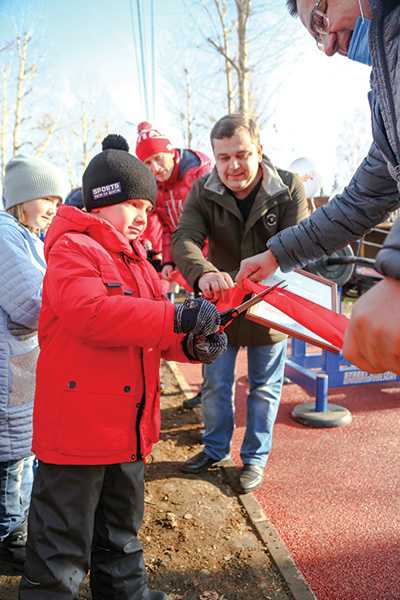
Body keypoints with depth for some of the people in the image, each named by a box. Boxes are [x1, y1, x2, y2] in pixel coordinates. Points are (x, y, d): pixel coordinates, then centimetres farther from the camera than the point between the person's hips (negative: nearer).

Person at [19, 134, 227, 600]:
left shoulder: (134, 258, 15)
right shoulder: (72, 250, -13)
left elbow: (148, 328, 12)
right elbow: (89, 314, -31)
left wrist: (190, 344, -9)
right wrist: (175, 317, -34)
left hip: (128, 423, 9)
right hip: (77, 427, -9)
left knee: (120, 530, 27)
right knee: (62, 541, 6)